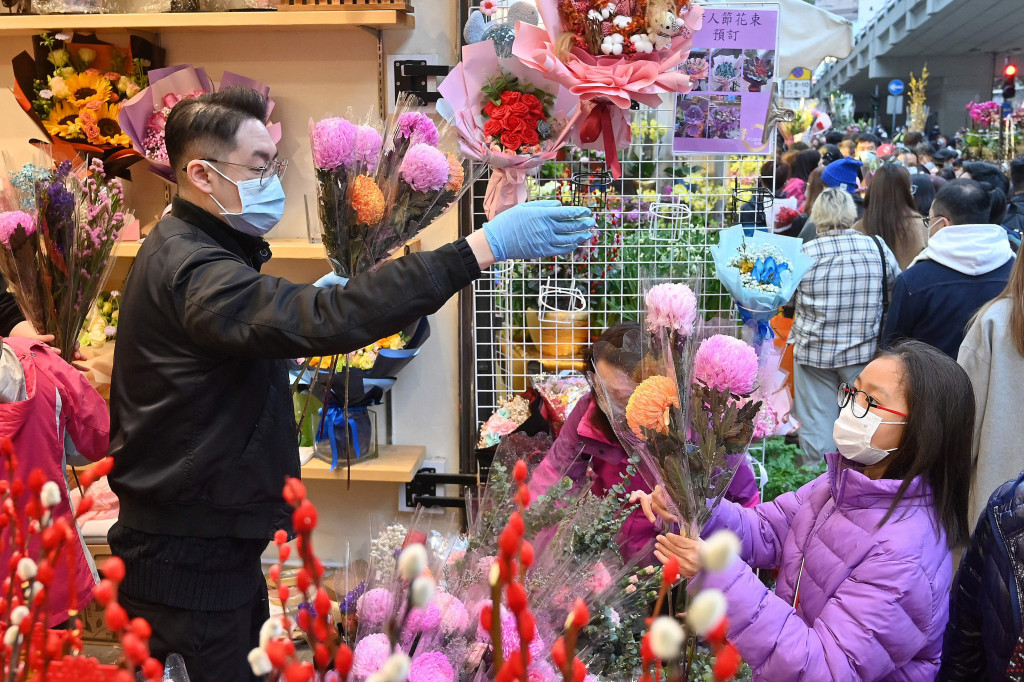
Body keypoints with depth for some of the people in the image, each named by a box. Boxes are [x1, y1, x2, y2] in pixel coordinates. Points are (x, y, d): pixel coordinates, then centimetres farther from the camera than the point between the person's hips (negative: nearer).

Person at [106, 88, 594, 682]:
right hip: (186, 560, -10)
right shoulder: (192, 271, -25)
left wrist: (306, 305, 3)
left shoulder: (190, 250, 11)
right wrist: (484, 247, -41)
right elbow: (330, 319, -39)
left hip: (217, 541, 10)